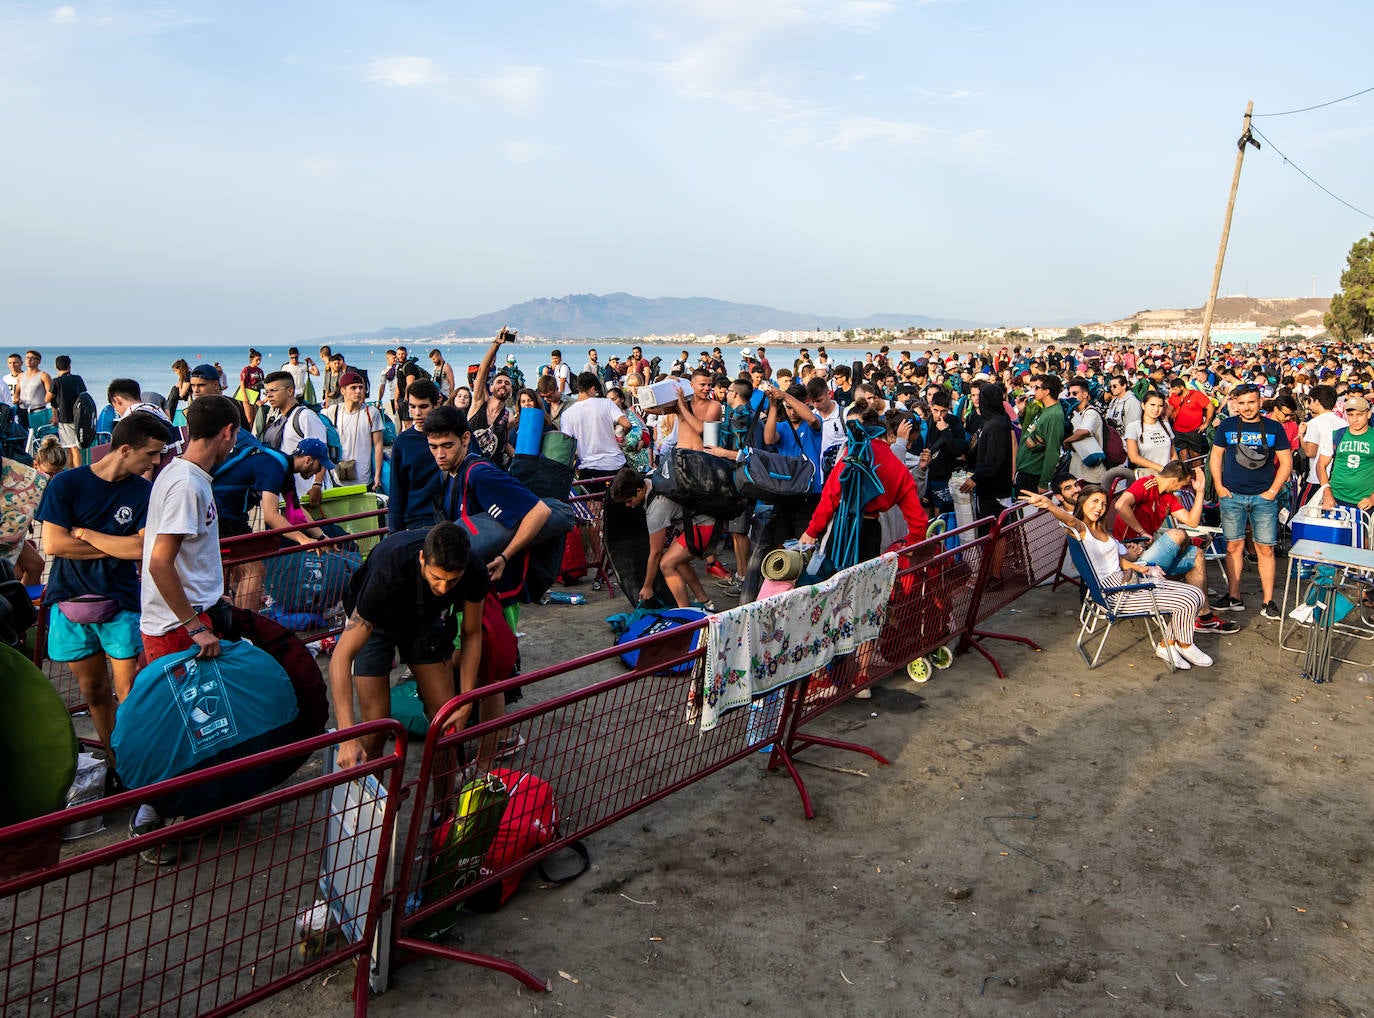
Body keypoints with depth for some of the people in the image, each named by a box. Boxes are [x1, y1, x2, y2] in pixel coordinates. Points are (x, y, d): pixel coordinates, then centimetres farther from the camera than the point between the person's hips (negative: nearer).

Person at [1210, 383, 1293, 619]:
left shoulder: (1274, 428, 3)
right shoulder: (1227, 426, 5)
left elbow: (1286, 462, 6)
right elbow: (1216, 455, 11)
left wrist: (1273, 490, -3)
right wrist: (1218, 486, 1)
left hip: (1263, 497, -1)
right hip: (1232, 496, 1)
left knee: (1266, 549, 0)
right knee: (1233, 546, 4)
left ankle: (1268, 602, 6)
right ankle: (1234, 598, 12)